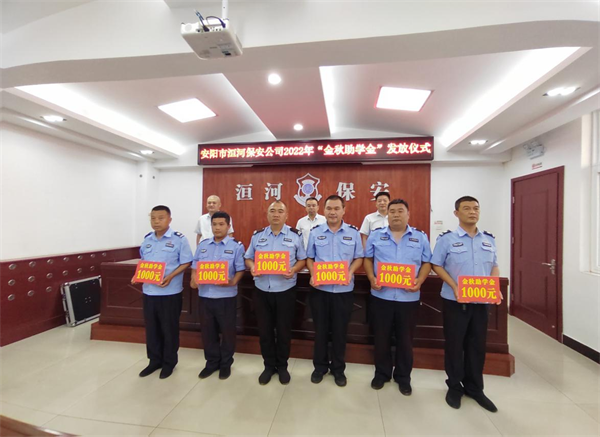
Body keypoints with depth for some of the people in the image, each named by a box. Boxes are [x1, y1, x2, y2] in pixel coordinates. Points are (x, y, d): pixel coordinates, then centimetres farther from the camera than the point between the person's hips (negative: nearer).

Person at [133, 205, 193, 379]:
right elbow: (143, 262, 17)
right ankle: (155, 360, 36)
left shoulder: (179, 239, -10)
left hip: (170, 292, -5)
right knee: (151, 328, 17)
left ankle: (169, 362, 28)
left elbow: (186, 263, -10)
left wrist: (170, 277, -21)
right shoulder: (147, 240, 7)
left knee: (169, 328, 8)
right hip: (149, 291, 5)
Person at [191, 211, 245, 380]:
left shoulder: (236, 246, -4)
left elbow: (240, 270, -7)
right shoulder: (202, 245, 9)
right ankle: (211, 362, 35)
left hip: (226, 295, -4)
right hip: (205, 294, 4)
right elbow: (195, 266, 11)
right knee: (207, 330, 15)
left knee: (227, 331, 9)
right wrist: (193, 279, -7)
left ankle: (226, 364, 30)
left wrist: (233, 282, -24)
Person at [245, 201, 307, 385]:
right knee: (264, 330, 13)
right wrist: (252, 267, -12)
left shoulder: (295, 235, -2)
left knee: (283, 330, 12)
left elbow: (302, 259, 0)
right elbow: (248, 258, 9)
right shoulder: (257, 235, 5)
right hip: (261, 290, 2)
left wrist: (293, 270, -19)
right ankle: (269, 365, 34)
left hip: (285, 290, -2)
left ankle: (282, 366, 34)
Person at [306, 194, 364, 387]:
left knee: (340, 330, 13)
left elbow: (359, 258, 4)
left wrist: (350, 272, -13)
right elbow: (309, 258, 5)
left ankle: (338, 368, 34)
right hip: (320, 289, 1)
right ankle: (320, 366, 34)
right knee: (320, 329, 13)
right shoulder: (315, 232, 0)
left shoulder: (353, 232, -1)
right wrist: (313, 274, -11)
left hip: (343, 290, 0)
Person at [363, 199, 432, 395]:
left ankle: (403, 377, 34)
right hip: (381, 295, 0)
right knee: (381, 336, 12)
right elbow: (368, 259, 6)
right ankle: (381, 373, 33)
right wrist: (371, 278, -9)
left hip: (409, 296, 0)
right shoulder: (375, 236, 3)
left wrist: (419, 281, -12)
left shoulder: (420, 237, 4)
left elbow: (427, 263, 5)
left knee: (405, 338, 14)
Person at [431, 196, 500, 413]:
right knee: (454, 344, 8)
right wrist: (454, 286, -16)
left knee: (477, 344, 14)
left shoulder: (489, 239, 7)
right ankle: (454, 386, 26)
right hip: (455, 300, -4)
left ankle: (474, 388, 33)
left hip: (481, 301, 4)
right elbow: (436, 265, -5)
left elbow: (494, 266, 14)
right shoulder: (447, 238, -7)